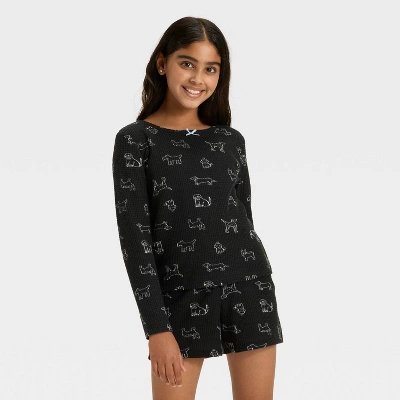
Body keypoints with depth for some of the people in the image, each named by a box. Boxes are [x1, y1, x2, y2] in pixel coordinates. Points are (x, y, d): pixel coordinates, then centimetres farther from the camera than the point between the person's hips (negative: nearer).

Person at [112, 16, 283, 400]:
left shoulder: (230, 140, 9)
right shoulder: (135, 140, -2)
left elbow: (242, 221, 14)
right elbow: (134, 236, -7)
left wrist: (254, 289, 14)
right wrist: (157, 327, -13)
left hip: (249, 289, 3)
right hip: (180, 297, -3)